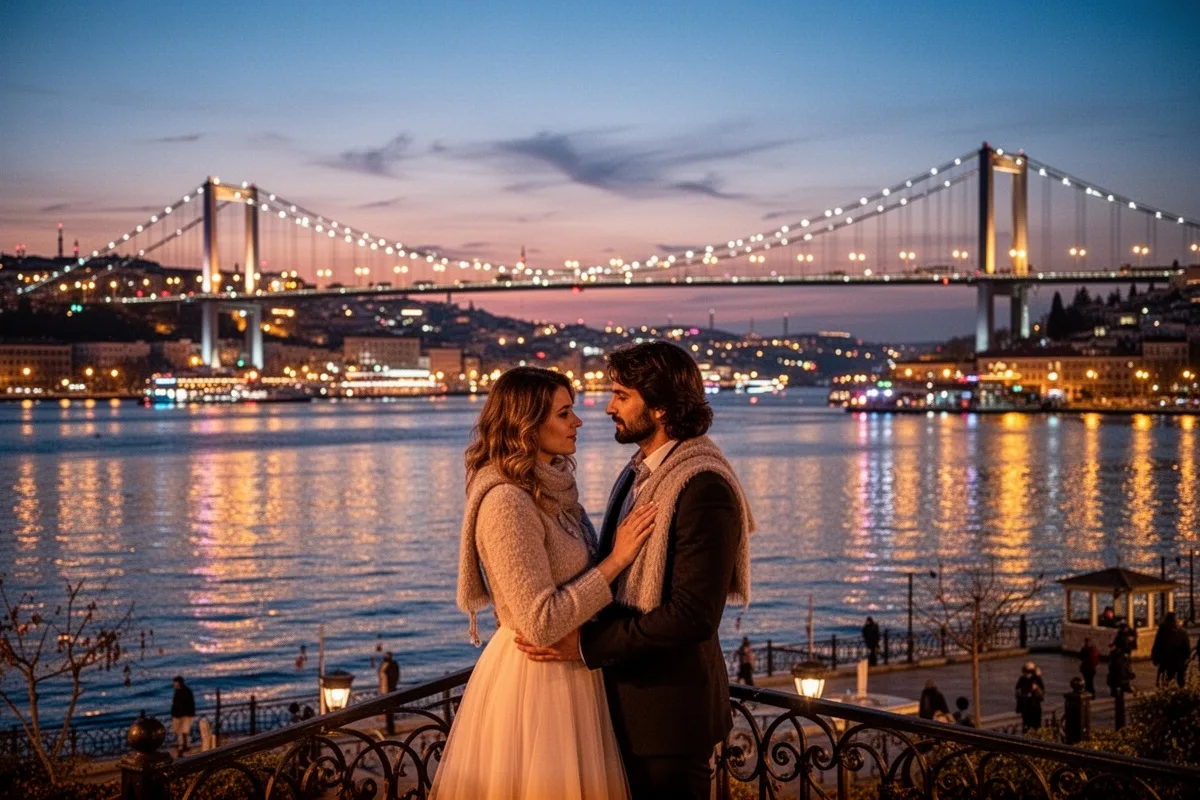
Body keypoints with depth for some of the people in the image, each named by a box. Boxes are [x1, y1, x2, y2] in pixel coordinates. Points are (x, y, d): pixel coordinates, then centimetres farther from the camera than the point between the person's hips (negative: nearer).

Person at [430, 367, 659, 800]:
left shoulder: (552, 487, 6)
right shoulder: (507, 503, -22)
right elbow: (541, 623, -24)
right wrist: (615, 560, -20)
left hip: (567, 673, 9)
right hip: (535, 681, -9)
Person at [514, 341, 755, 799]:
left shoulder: (703, 487, -20)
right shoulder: (637, 473, 11)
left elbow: (693, 615, -25)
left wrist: (588, 644, -21)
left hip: (670, 704, -9)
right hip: (628, 694, 9)